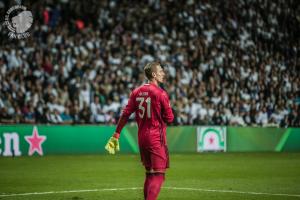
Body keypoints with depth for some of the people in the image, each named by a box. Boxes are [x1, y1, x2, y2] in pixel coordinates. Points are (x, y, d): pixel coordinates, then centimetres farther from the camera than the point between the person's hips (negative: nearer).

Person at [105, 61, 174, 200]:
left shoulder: (136, 92, 6)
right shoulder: (160, 93, -10)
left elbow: (125, 114, 3)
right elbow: (169, 118, -9)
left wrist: (116, 135, 7)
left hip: (141, 137, 7)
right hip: (157, 138, -7)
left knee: (149, 173, 18)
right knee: (158, 175, -7)